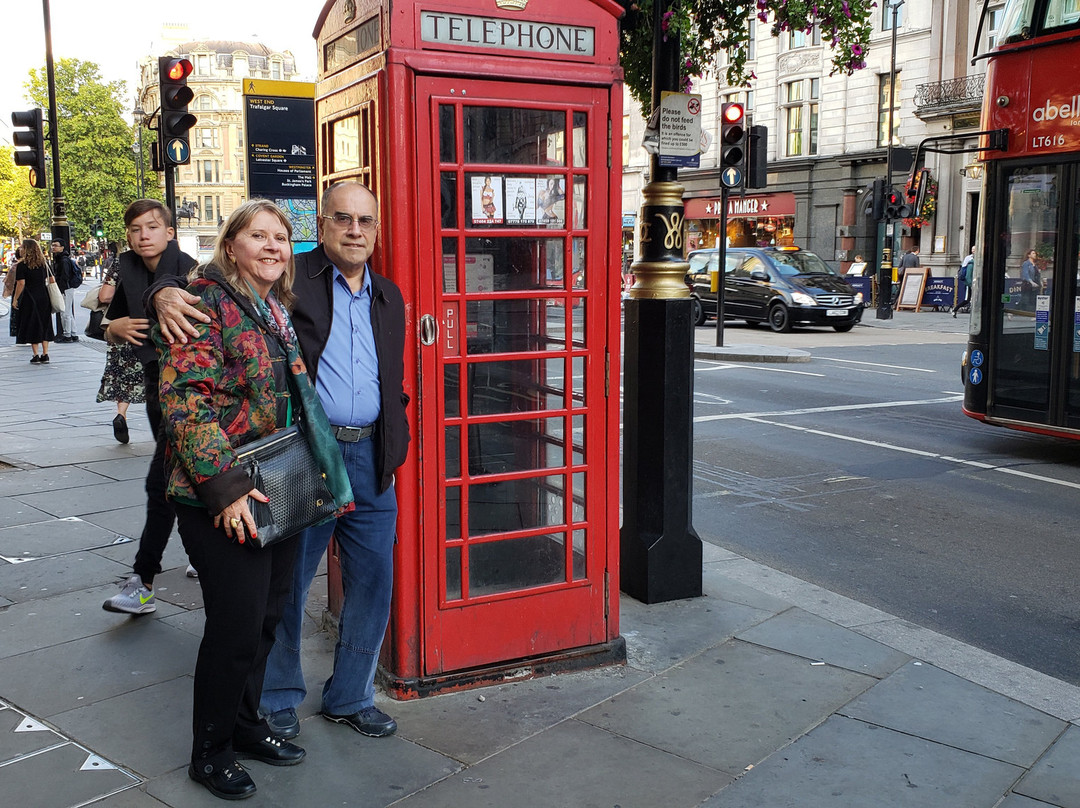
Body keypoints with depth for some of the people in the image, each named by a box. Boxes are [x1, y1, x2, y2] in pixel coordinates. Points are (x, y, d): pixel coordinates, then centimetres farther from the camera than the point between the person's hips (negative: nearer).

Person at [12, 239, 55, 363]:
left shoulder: (21, 265, -9)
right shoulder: (44, 264, 6)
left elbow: (21, 284, -13)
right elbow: (51, 281, 9)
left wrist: (15, 299, -5)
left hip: (29, 299, -4)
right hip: (44, 297, 4)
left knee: (31, 327, 3)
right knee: (44, 326, 9)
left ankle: (36, 356, 2)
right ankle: (45, 355, 7)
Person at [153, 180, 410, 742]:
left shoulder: (388, 296, 13)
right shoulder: (289, 279, -4)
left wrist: (393, 444, 11)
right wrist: (168, 293, -30)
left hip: (370, 460, 5)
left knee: (372, 586, 12)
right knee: (285, 586, 7)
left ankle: (350, 697, 32)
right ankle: (277, 702, 28)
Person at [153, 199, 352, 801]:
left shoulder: (283, 310, 14)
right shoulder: (209, 305, -11)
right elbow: (186, 399, -19)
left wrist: (323, 473, 19)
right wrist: (224, 486, -23)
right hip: (223, 499, -8)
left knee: (270, 614, 16)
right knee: (237, 626, -1)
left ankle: (246, 723, 35)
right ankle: (210, 752, 19)